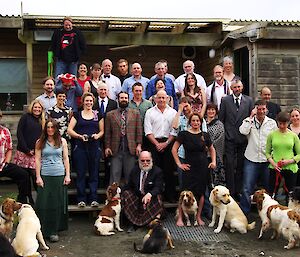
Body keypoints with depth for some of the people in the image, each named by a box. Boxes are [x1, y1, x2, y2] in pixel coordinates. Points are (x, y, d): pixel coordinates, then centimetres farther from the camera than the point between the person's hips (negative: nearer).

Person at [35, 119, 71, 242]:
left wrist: (67, 175, 2)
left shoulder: (62, 141, 7)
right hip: (45, 176, -1)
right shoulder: (40, 142, 5)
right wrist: (38, 177, -5)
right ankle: (43, 230, 8)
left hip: (59, 175, 1)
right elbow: (37, 160, 2)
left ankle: (54, 231, 11)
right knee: (43, 203, -2)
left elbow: (65, 159, 7)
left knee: (57, 204, 3)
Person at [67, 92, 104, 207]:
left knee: (94, 173, 2)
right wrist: (80, 136, -12)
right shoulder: (77, 115, 9)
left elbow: (102, 130, 13)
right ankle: (81, 199, 8)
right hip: (80, 147, -1)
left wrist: (98, 135, -8)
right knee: (80, 173, 0)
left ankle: (94, 199, 8)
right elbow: (69, 130, 3)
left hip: (94, 146, 1)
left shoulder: (98, 115, 12)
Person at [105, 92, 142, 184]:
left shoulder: (135, 113, 9)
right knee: (115, 174, 1)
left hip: (131, 149, 0)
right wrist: (107, 147, 0)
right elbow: (107, 133, 7)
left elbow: (139, 130, 5)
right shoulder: (110, 114, 9)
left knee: (130, 174, 5)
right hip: (116, 149, 0)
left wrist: (139, 145, -3)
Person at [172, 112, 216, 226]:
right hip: (189, 168, -3)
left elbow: (212, 149, 21)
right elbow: (174, 149, 0)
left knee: (201, 192, 6)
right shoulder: (184, 134, -3)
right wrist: (179, 164, -3)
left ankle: (198, 217, 20)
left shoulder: (205, 135, 7)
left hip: (203, 168, 3)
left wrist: (213, 161, 9)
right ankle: (180, 218, 5)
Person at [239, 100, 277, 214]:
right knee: (247, 189, -4)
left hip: (267, 160, 2)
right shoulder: (249, 120, 1)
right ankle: (244, 212, 4)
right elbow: (243, 131, -19)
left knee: (267, 188, 12)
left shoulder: (272, 123, 6)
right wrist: (251, 117, -14)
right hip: (251, 159, -2)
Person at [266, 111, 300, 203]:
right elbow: (267, 152, 7)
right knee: (271, 193, 2)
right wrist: (273, 163, -10)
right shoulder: (272, 135, 3)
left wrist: (289, 161, -11)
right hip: (275, 168, 0)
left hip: (290, 168, 0)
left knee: (290, 195, 5)